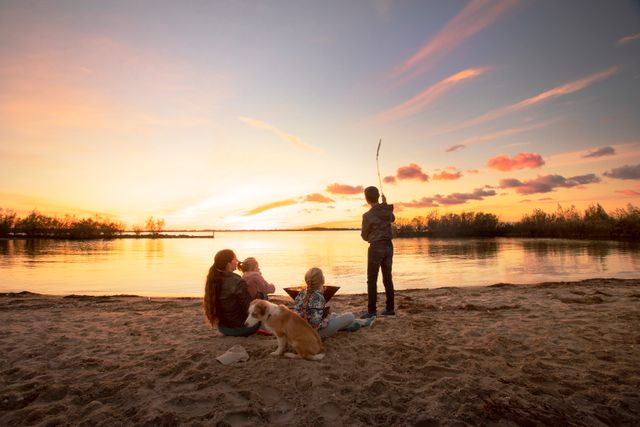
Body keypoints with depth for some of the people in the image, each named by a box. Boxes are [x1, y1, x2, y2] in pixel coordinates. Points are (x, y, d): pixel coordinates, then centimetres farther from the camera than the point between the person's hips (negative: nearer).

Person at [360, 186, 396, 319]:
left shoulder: (367, 215, -15)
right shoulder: (388, 210, 1)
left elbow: (365, 236, -4)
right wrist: (385, 204, 32)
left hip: (376, 247, -6)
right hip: (388, 246, 6)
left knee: (372, 280, 0)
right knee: (387, 278, 13)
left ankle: (371, 310, 0)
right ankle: (390, 308, 18)